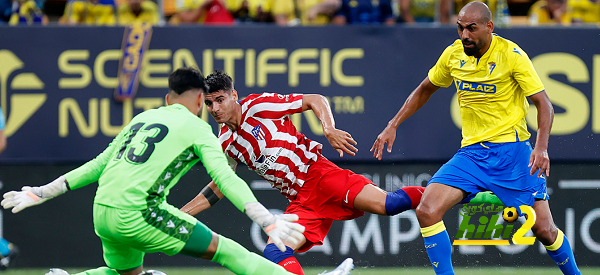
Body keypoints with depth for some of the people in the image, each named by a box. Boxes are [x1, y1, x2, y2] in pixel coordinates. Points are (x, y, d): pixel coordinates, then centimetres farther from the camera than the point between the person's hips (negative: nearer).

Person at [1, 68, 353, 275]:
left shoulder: (142, 119, 22)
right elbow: (225, 179, -9)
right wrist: (267, 221, -15)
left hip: (103, 213, 6)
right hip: (137, 212, -6)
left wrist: (43, 193, 28)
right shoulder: (198, 129, 4)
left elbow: (98, 165, 22)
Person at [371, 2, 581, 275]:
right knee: (426, 211, -17)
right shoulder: (454, 54, 4)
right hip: (470, 153, 4)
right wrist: (393, 126, 16)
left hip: (511, 151, -4)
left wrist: (541, 147, -26)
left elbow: (544, 104, -10)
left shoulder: (511, 55, -10)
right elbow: (424, 90, 22)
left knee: (544, 230, -4)